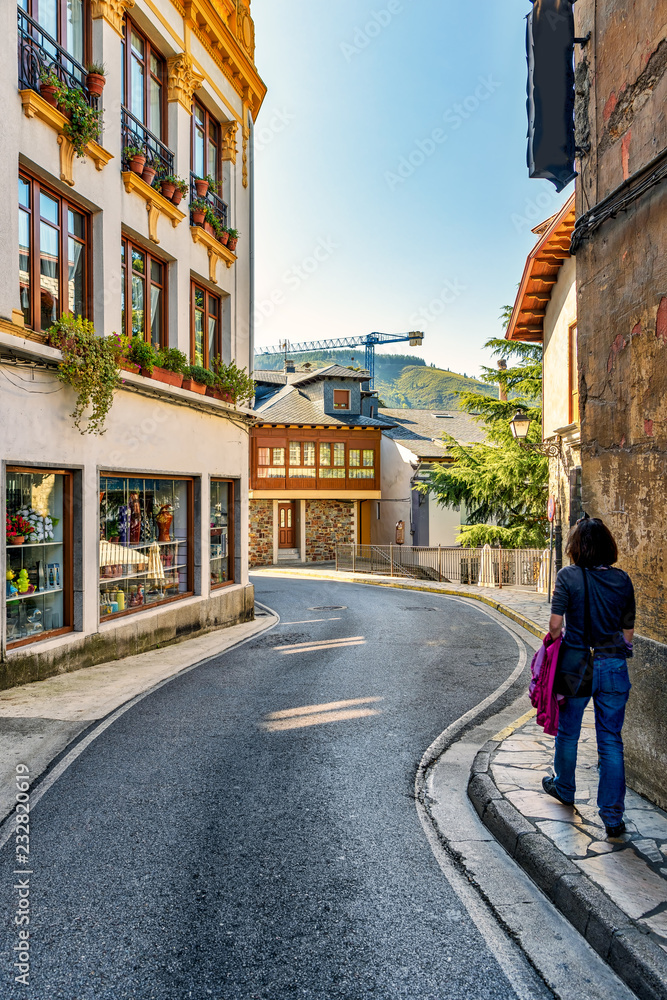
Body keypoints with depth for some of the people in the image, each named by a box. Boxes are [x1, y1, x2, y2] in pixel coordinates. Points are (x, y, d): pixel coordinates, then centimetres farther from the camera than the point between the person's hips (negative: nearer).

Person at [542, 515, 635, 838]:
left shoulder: (569, 576, -12)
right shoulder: (622, 579, -1)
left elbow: (555, 624, -14)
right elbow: (628, 632, 4)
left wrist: (555, 644, 6)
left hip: (576, 666, -2)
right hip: (614, 667, 2)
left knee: (568, 732, 19)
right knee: (611, 741, 9)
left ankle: (564, 788, 40)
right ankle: (613, 816, 11)